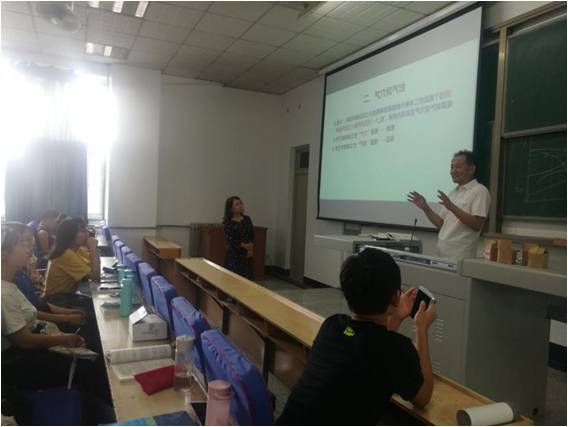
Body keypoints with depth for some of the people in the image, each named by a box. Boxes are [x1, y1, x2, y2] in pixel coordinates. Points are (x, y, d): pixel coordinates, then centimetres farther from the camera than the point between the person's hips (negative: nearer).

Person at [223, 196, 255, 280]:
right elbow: (231, 241, -12)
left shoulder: (247, 219, 7)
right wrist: (244, 245, -7)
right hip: (233, 255, -4)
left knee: (247, 278, 3)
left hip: (247, 255, 4)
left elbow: (252, 235, 4)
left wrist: (251, 249, -10)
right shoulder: (227, 223, -8)